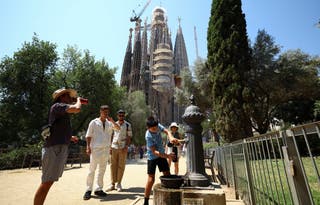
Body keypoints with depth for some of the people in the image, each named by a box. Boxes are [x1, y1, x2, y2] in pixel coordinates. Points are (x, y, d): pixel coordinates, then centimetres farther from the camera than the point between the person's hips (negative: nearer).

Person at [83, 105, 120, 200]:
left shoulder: (109, 123, 9)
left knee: (102, 170, 10)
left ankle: (98, 189, 20)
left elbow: (118, 128, 1)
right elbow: (88, 135, -1)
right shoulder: (94, 122, 0)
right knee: (92, 169, -1)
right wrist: (88, 147, -9)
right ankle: (88, 190, 11)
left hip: (106, 149, 4)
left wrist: (112, 121, -9)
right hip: (95, 149, -4)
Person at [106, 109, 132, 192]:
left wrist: (126, 147, -13)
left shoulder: (127, 125, 0)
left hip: (123, 148, -3)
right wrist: (110, 146, 7)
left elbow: (129, 137, -2)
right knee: (113, 165, 5)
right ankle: (112, 183, 15)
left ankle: (119, 183, 17)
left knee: (121, 166, 4)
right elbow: (112, 135, 14)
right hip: (114, 147, 3)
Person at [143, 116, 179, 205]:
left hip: (161, 154, 6)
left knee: (167, 175, 11)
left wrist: (171, 137, -42)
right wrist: (167, 156, -39)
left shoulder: (158, 126, -15)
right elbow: (154, 151, -30)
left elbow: (167, 131, -19)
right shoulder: (148, 136, -30)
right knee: (151, 179, -5)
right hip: (152, 157, -6)